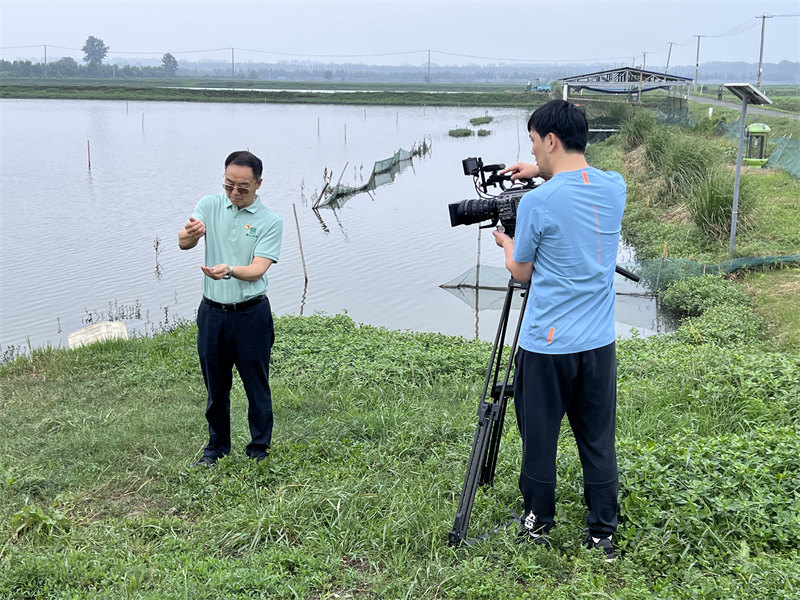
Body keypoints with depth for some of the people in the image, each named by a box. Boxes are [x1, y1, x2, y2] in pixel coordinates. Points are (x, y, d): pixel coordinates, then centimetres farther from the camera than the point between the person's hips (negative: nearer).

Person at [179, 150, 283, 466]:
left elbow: (257, 270, -17)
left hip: (251, 315, -3)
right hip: (212, 313, 3)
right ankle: (217, 446, 32)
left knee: (257, 388, 4)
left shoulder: (270, 221, -6)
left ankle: (259, 451, 21)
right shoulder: (210, 205, 2)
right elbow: (183, 243, -13)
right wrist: (190, 233, -37)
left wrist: (229, 270, -38)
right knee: (215, 387, 15)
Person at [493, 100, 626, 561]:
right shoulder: (616, 187, 1)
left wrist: (505, 242, 17)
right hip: (600, 342, 5)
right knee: (599, 440, 13)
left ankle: (539, 522, 27)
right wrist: (543, 172, 17)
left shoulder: (537, 202, -15)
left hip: (546, 345, -5)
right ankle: (602, 533, 22)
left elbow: (521, 271, -1)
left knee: (540, 437, 12)